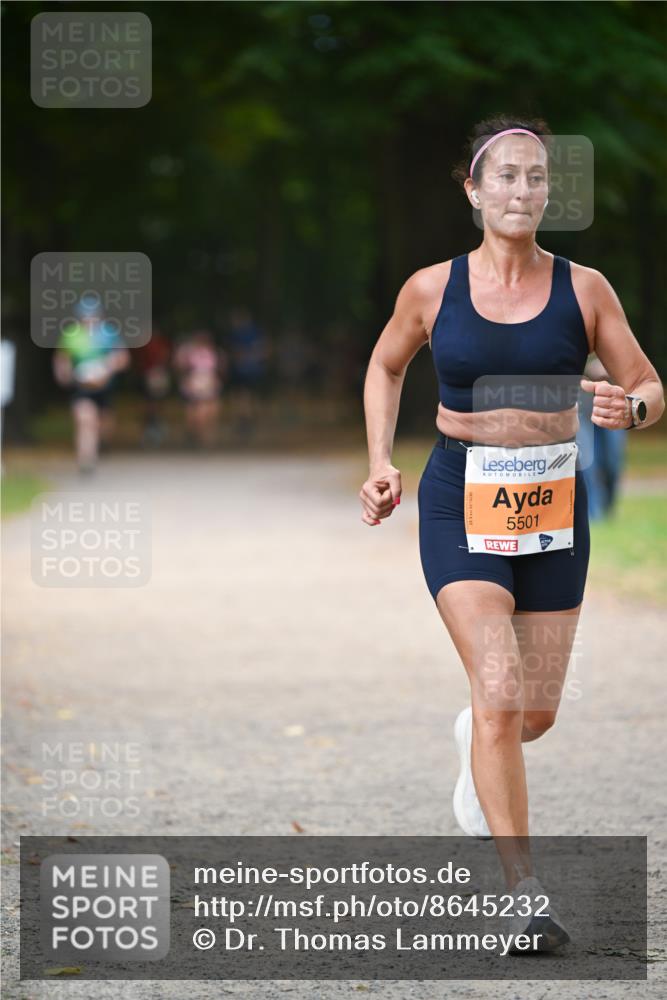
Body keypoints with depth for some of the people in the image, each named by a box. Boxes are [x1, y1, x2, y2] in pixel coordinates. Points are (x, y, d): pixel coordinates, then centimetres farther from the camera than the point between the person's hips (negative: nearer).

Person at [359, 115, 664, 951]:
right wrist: (380, 461, 5)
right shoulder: (432, 289, -2)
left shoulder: (584, 289, -2)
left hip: (553, 505, 2)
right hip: (461, 504, -2)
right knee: (499, 692, -17)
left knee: (537, 712, 9)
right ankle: (524, 896, -14)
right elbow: (385, 366, 17)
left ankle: (477, 747, 48)